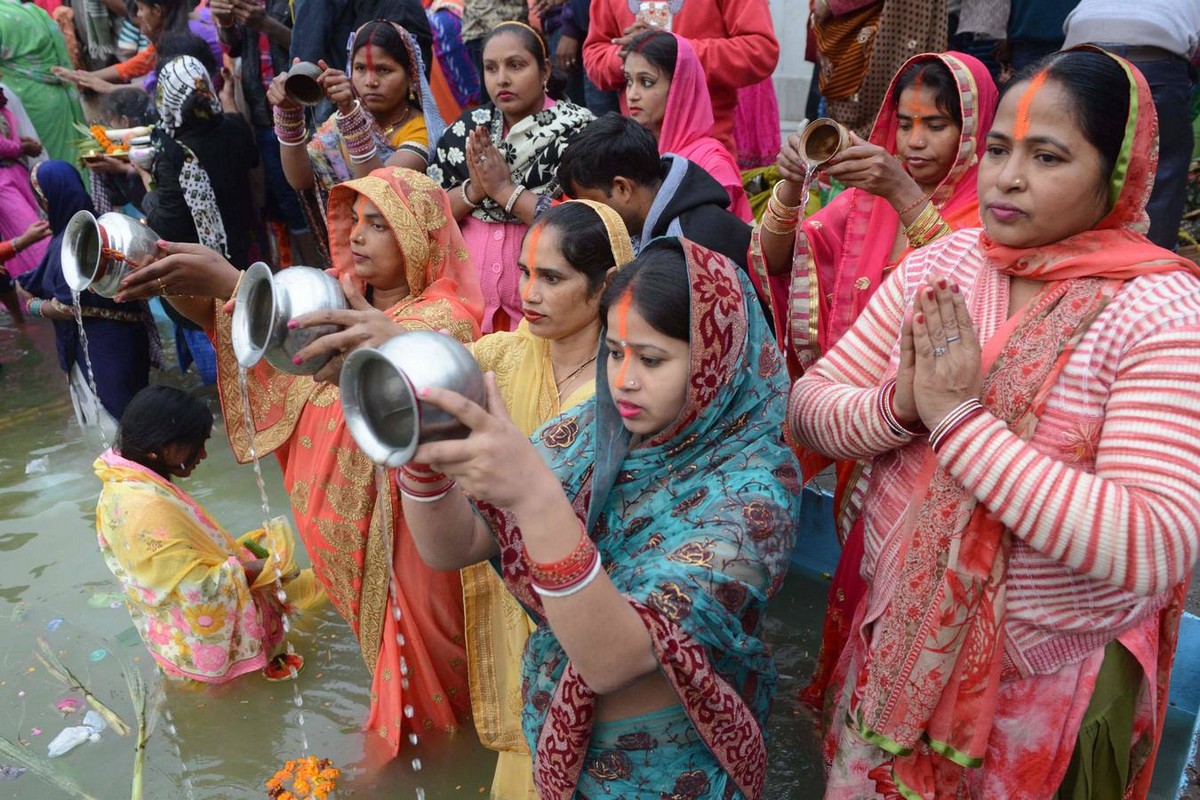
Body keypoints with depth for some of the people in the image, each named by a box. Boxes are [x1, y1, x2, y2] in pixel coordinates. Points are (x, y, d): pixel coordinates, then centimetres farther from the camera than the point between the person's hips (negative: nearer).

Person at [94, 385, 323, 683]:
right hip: (198, 634, -9)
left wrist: (235, 550, 3)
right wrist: (265, 566, -18)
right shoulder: (149, 510, -33)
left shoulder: (122, 484, -4)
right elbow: (202, 592, -28)